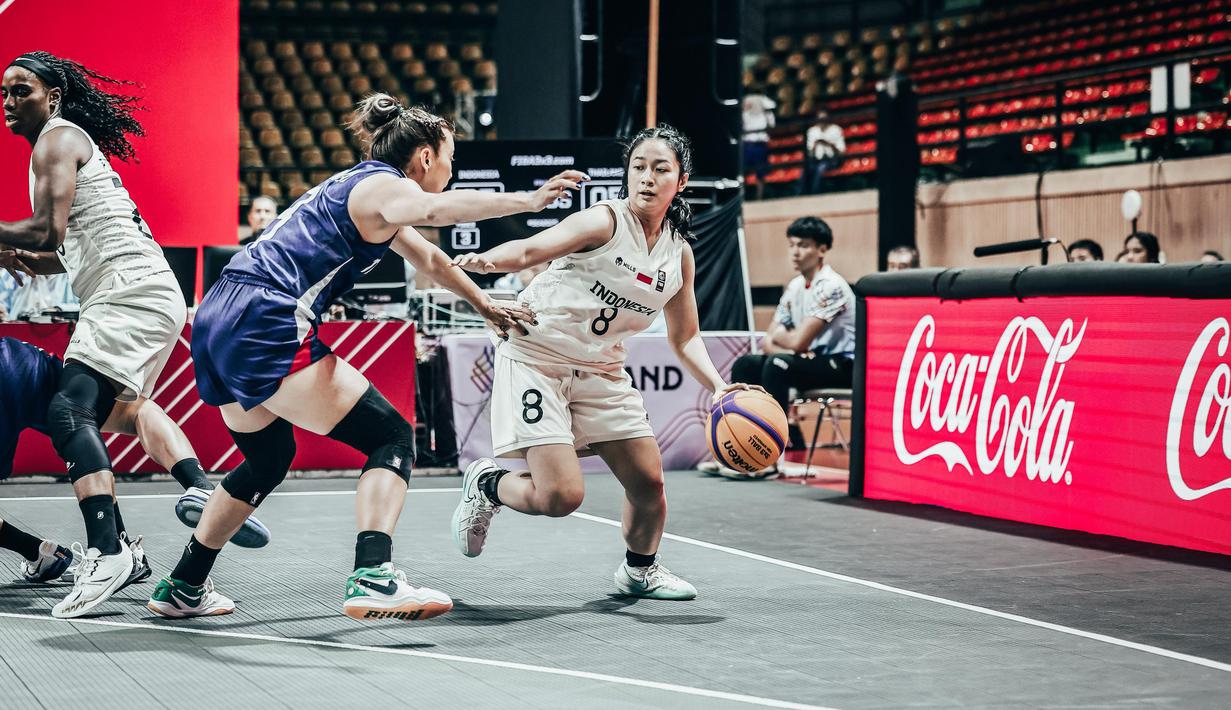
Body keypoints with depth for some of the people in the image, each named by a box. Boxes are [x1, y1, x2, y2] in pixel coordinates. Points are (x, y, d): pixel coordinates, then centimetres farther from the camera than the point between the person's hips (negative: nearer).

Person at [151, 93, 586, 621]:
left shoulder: (358, 185, 27)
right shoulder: (385, 185, -2)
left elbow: (431, 260, 42)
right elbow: (433, 209, -29)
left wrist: (486, 306, 53)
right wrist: (526, 200, -36)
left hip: (216, 322, 10)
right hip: (267, 325, -10)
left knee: (268, 459, 28)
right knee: (391, 438, -7)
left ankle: (182, 588, 37)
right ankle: (372, 579, -24)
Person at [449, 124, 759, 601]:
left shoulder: (679, 254, 4)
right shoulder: (606, 222, -15)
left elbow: (685, 338, 14)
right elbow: (530, 250, -25)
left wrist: (718, 387, -2)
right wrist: (485, 261, -47)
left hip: (601, 369, 7)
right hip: (536, 358, -6)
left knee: (648, 480, 4)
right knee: (561, 495, -18)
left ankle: (640, 569, 34)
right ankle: (485, 485, 14)